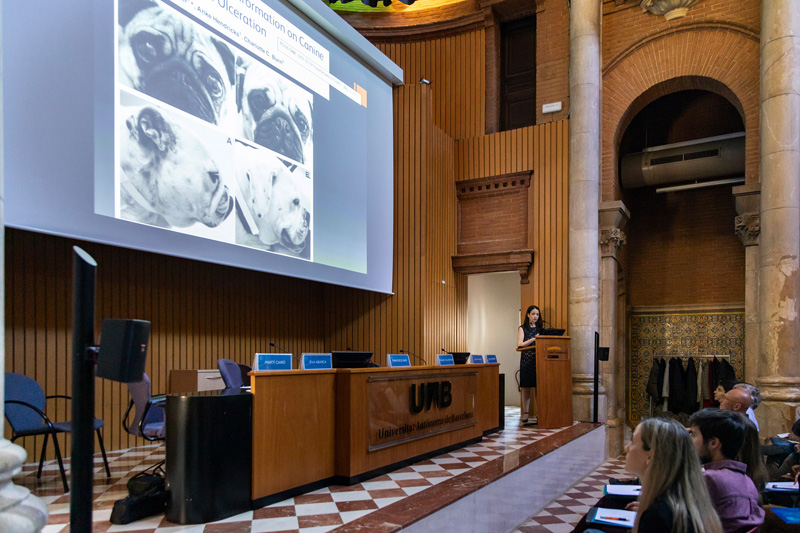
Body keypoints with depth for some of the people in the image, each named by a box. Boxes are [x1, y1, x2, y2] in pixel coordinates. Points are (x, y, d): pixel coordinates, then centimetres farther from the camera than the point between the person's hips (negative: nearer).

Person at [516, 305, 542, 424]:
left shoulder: (540, 328, 16)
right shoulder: (522, 328, 5)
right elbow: (519, 344, -7)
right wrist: (533, 339, -15)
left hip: (539, 360, 3)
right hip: (526, 360, -3)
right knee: (526, 387, -2)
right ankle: (525, 413, 4)